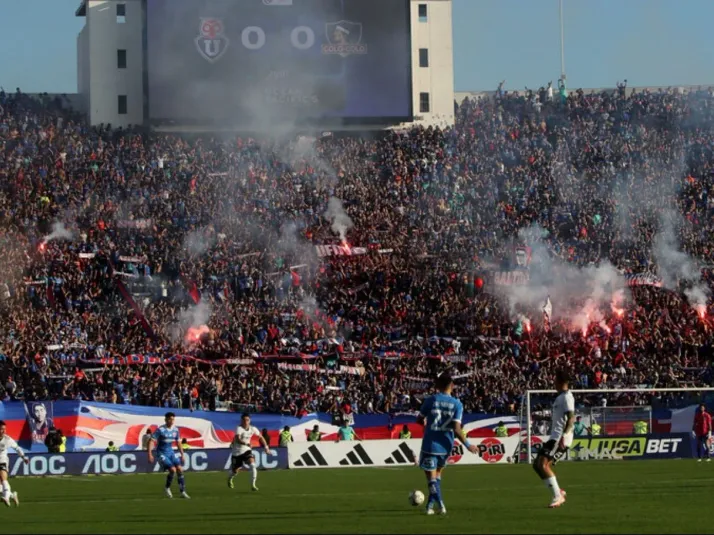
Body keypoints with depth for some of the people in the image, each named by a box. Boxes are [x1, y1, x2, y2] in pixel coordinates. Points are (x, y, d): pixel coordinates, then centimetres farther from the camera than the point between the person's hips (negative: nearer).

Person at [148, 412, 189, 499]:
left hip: (171, 452, 6)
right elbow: (151, 441, -17)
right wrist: (150, 454, -24)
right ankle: (167, 488, 4)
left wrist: (182, 454, 15)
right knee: (173, 470, -19)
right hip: (162, 453, -6)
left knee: (180, 469, -6)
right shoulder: (160, 430, -16)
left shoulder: (175, 430, 3)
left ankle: (183, 492, 2)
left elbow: (178, 442, 16)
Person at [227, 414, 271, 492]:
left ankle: (253, 485, -17)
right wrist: (245, 443, -57)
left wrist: (266, 447, 6)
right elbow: (237, 439, -40)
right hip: (237, 452, -3)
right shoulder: (239, 428, -22)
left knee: (253, 465, -23)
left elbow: (260, 437, 11)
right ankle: (230, 478, 48)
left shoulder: (252, 429, -6)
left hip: (246, 450, 3)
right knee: (235, 471, 10)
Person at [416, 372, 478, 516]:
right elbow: (457, 429, -12)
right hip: (445, 446, 3)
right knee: (437, 473, 23)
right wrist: (467, 445, -1)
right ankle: (431, 504, 24)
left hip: (429, 445, -3)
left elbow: (419, 420, 3)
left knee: (432, 477, 0)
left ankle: (440, 504, -19)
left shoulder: (430, 400, -7)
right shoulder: (457, 404, -5)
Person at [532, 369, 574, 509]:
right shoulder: (561, 397, 20)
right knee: (537, 465, 9)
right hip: (555, 437, 10)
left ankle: (558, 496, -18)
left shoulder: (567, 397, -10)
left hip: (561, 438, -10)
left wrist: (564, 436, -32)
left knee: (543, 464, -21)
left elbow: (571, 418, -22)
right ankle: (559, 492, 10)